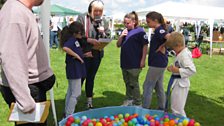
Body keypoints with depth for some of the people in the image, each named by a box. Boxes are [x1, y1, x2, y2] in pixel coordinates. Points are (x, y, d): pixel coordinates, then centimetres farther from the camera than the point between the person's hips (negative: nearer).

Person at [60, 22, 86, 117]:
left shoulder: (75, 40, 10)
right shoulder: (71, 39, -17)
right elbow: (65, 48, -37)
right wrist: (76, 55, -27)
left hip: (75, 70, 10)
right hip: (74, 70, -10)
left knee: (71, 92, 17)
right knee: (76, 93, -2)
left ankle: (68, 113, 30)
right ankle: (69, 115, 7)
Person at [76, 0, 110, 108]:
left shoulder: (104, 21, 8)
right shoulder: (82, 18, -6)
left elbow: (108, 38, 9)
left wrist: (103, 33, -11)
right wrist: (89, 40, -22)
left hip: (97, 54, 4)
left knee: (91, 78, 15)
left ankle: (89, 102, 27)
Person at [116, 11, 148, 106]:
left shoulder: (139, 31, -9)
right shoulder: (125, 32, 10)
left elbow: (145, 46, -11)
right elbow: (118, 45, 12)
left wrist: (143, 60, -15)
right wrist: (121, 36, -6)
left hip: (134, 64, -7)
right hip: (124, 62, 7)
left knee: (133, 84, 1)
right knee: (127, 83, 18)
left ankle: (137, 103, 15)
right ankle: (129, 100, 34)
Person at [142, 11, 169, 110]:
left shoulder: (159, 30, -15)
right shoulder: (160, 30, 13)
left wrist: (161, 47, -19)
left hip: (157, 63, -10)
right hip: (160, 63, 10)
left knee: (147, 86, 0)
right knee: (159, 86, 18)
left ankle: (145, 109, 10)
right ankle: (162, 108, 28)